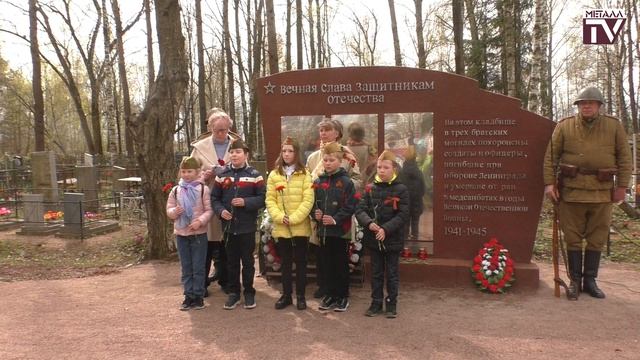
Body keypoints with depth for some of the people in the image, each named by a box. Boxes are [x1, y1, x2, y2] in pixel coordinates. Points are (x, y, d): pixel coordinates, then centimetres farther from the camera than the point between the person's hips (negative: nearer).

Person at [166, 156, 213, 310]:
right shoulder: (175, 191, 5)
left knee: (198, 267, 3)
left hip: (199, 233, -3)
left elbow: (209, 210, -7)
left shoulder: (203, 189, -6)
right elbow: (169, 210, 7)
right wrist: (174, 211, -15)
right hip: (181, 234, 4)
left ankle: (198, 296, 13)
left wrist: (200, 221, -22)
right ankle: (189, 295, 19)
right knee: (186, 267, 10)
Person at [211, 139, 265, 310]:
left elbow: (262, 198, -6)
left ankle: (249, 292, 20)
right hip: (228, 226, 3)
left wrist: (245, 202, -19)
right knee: (231, 261, 12)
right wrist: (220, 211, -11)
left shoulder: (255, 175, -3)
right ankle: (234, 292, 24)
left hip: (247, 226, -2)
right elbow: (214, 198, 7)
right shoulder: (221, 175, 6)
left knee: (247, 261, 8)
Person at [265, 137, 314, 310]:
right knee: (285, 262, 12)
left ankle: (300, 296, 18)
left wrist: (293, 218, -16)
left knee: (301, 262, 7)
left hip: (301, 226, -2)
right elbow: (270, 200, 2)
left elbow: (308, 200, -8)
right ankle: (286, 295, 23)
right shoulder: (274, 175, 6)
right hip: (281, 227, 2)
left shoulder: (304, 174, -2)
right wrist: (280, 217, -13)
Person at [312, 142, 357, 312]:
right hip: (323, 230, 5)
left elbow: (350, 207, -11)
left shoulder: (346, 182, -7)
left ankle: (343, 296, 18)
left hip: (340, 230, -4)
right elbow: (313, 203, 11)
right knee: (327, 264, 13)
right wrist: (315, 213, -9)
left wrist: (335, 219, -20)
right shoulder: (318, 182, 7)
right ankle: (330, 294, 25)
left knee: (341, 264, 6)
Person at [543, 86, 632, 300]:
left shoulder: (614, 126, 7)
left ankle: (590, 280, 21)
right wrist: (549, 183, -7)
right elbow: (551, 157, 1)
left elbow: (624, 158, 6)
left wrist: (622, 186, 1)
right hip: (571, 191, -1)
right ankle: (575, 281, 16)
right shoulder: (564, 127, 3)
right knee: (573, 238, 5)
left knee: (597, 239, 9)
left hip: (602, 192, 1)